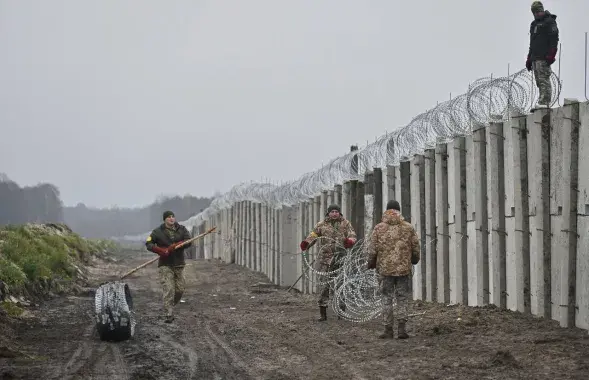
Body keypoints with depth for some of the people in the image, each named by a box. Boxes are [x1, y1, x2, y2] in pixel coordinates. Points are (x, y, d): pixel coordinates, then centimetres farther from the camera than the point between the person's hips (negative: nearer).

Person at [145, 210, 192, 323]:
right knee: (168, 290, -13)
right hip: (165, 265, -3)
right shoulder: (158, 232, 1)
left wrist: (174, 246, -21)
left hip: (179, 264, 3)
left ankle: (170, 307, 29)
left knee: (180, 290, 5)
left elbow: (188, 241, -7)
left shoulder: (181, 229, 6)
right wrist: (160, 250, -20)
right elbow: (148, 244, -4)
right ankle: (169, 315, -13)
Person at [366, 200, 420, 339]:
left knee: (387, 299, 7)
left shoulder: (379, 228, -2)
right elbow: (416, 249, 5)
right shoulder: (408, 228, 1)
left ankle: (388, 330, 7)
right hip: (404, 269, 0)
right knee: (403, 299, 8)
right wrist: (415, 260, 25)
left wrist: (371, 264, 14)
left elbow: (372, 250, -3)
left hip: (385, 269, 0)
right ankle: (402, 327, -2)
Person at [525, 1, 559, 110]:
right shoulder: (534, 24, 25)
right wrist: (529, 58, 22)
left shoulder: (550, 22, -1)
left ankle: (544, 102, -20)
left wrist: (551, 55, -20)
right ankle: (543, 102, 3)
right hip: (535, 58, 8)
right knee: (539, 81, 4)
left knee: (543, 80, -15)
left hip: (544, 57, -8)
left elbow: (554, 39, -10)